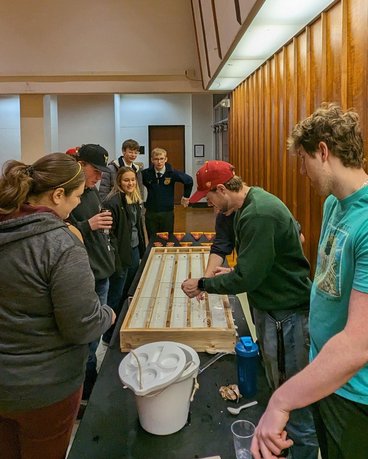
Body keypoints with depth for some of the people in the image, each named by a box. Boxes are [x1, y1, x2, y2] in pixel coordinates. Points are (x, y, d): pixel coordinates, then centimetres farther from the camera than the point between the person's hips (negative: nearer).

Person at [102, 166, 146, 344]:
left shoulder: (135, 200, 9)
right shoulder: (113, 202, -17)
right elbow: (108, 231, -20)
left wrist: (141, 249, 18)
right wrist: (113, 256, -22)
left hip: (134, 251, 8)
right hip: (120, 253, -8)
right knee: (116, 295, 3)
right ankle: (109, 336, 18)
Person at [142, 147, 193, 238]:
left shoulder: (172, 173, -8)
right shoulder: (146, 173, -7)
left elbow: (189, 180, 5)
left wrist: (186, 196, 10)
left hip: (167, 213, -1)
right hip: (151, 213, 1)